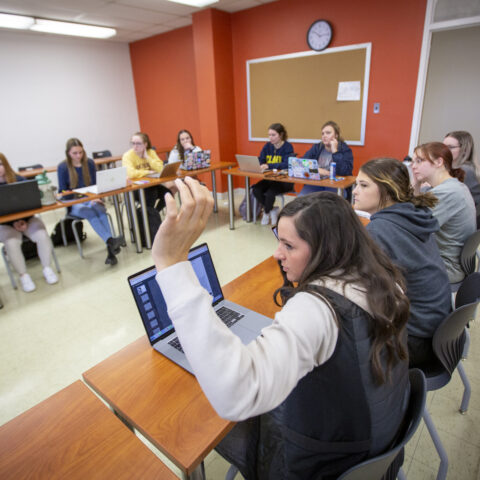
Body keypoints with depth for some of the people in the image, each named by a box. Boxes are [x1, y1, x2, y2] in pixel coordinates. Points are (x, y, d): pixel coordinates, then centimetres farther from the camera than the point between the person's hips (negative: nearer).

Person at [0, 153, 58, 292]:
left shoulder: (19, 180, 1)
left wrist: (24, 220, -15)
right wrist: (13, 222, -18)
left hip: (25, 218, 1)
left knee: (42, 235, -26)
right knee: (11, 242, -30)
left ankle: (47, 268, -10)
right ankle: (23, 276, -13)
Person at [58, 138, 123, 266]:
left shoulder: (90, 163, 6)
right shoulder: (62, 167, -2)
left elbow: (94, 184, 10)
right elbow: (62, 192, -1)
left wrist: (94, 198, -13)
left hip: (90, 199, 2)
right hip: (74, 204, -1)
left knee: (99, 208, -35)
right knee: (90, 213, -37)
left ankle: (110, 249, -48)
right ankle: (111, 241, -52)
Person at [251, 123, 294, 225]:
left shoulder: (288, 147, -8)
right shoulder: (267, 146, 9)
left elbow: (287, 164, -23)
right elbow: (260, 161, 4)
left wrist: (269, 166, -35)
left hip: (284, 180, -5)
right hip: (269, 179, 5)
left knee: (270, 193, -31)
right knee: (256, 190, -23)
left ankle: (266, 213, 3)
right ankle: (272, 211, -1)